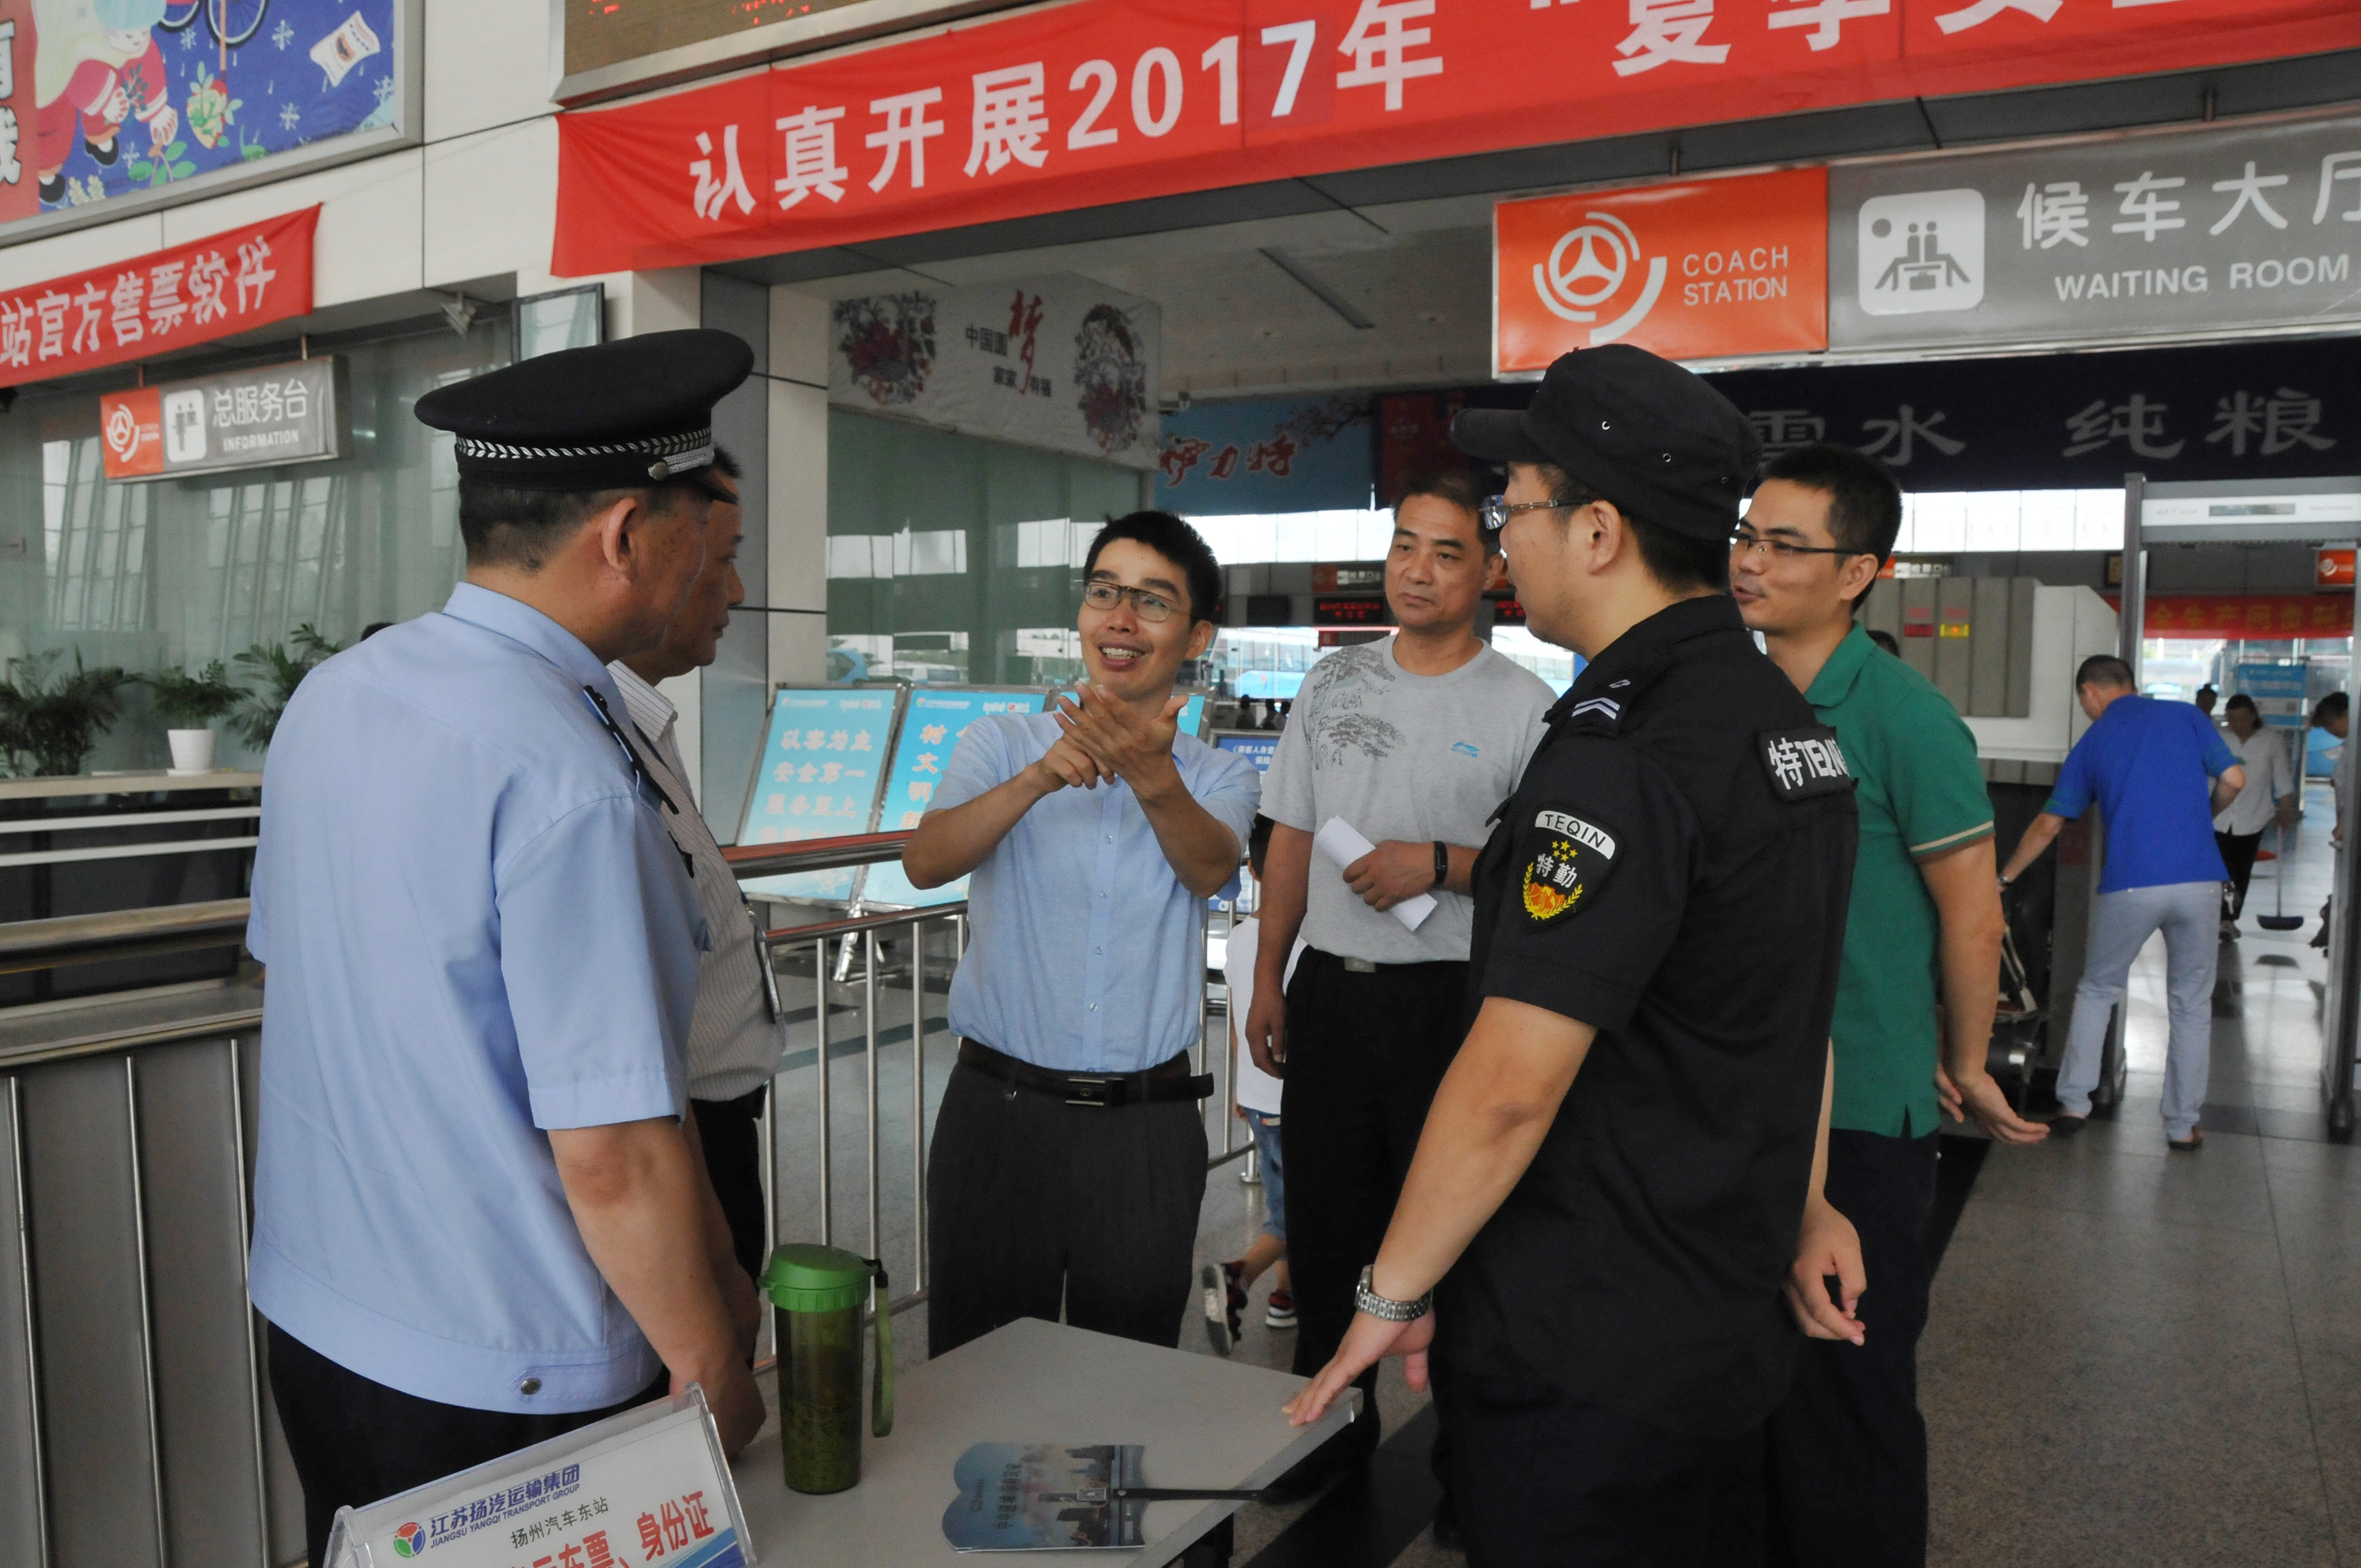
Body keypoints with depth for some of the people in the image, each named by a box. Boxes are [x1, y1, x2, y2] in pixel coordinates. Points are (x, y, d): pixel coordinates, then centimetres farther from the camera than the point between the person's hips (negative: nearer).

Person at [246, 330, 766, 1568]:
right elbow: (612, 1158, -27)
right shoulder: (570, 780, -27)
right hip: (501, 1386, -8)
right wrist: (714, 1371, -10)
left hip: (308, 1316, 8)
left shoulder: (328, 697, -1)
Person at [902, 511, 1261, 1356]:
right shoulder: (1003, 743, 4)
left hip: (1146, 1127, 1)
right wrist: (1040, 778, -31)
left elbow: (1209, 868, -17)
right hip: (999, 1109, 0)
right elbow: (926, 861, -14)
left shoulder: (1221, 774, 5)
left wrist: (1153, 776, -38)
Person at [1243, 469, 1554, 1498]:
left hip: (1452, 999, -4)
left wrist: (1440, 864, -20)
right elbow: (1292, 841, 12)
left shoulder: (1522, 707, -5)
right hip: (1330, 989, 5)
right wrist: (1268, 979, 11)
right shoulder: (1332, 684, 9)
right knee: (1325, 1220, 15)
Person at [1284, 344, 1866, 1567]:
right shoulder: (1790, 722, 7)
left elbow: (1509, 1087, -25)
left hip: (1578, 1362, -9)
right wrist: (1802, 1208, 23)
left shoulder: (1624, 760, -25)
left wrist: (1393, 1293, -13)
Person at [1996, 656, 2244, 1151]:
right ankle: (2183, 1125, 17)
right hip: (2199, 881, 1)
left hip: (2129, 886, 0)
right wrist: (2197, 817, 22)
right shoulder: (2187, 717, 9)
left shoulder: (2091, 744, 11)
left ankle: (2073, 1104, 14)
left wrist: (2004, 878, 26)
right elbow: (2233, 780, 1)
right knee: (2192, 1004, 13)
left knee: (2097, 992, 18)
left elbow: (2047, 826, 14)